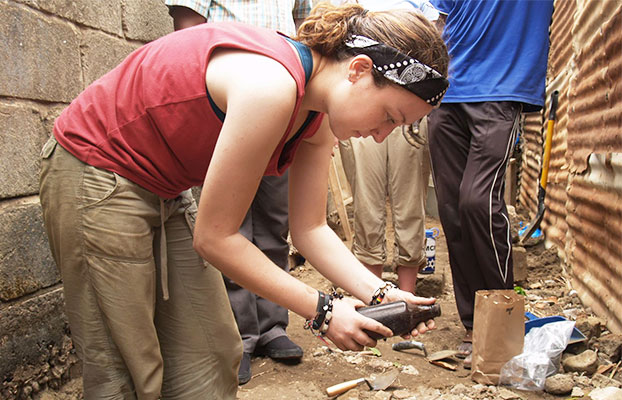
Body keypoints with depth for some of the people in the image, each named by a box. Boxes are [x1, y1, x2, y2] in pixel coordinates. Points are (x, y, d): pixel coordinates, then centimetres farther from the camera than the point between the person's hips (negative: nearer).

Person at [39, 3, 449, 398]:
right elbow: (213, 237, -26)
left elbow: (310, 229, 0)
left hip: (163, 193, 8)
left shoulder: (318, 118, -5)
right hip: (96, 176, -8)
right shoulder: (271, 85, -32)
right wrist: (322, 310, -20)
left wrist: (381, 293, -14)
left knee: (210, 353, 9)